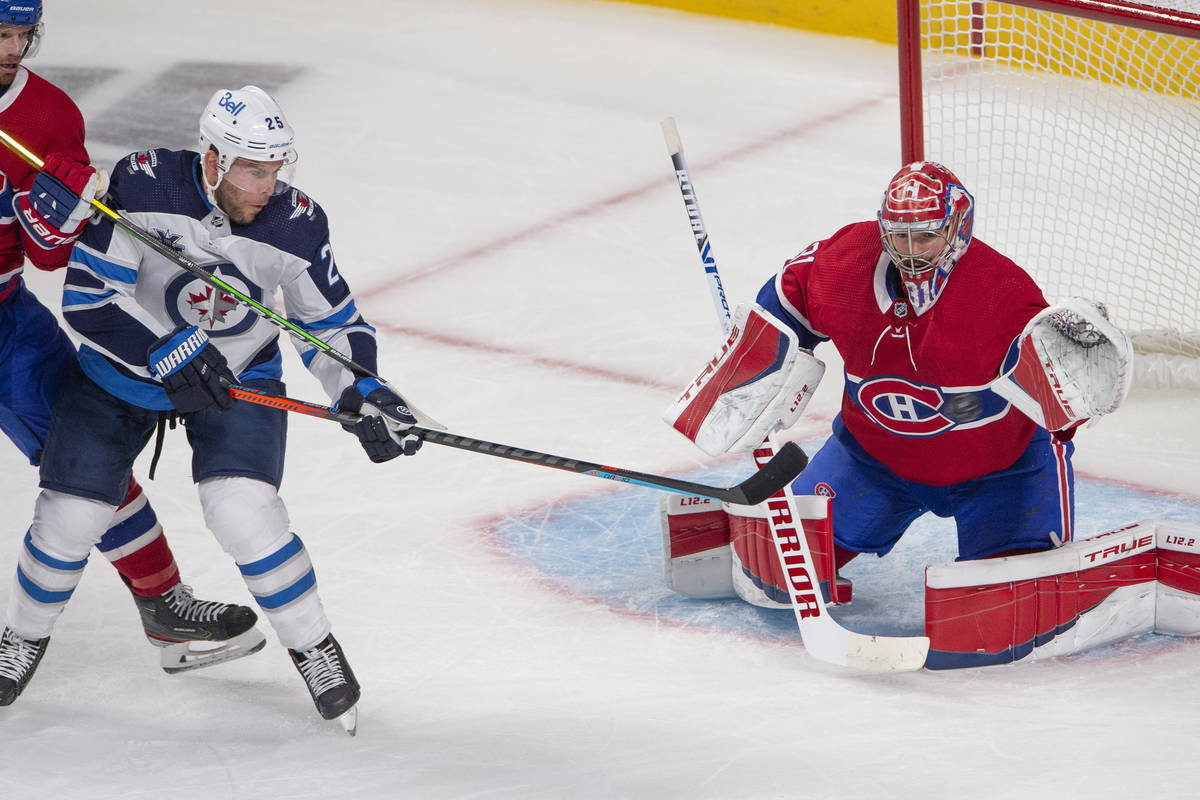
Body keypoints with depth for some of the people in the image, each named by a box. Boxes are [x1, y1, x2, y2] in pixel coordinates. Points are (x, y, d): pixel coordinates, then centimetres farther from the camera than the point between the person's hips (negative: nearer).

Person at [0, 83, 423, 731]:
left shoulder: (294, 224, -19)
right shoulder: (143, 186, -26)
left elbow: (333, 324, -6)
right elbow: (88, 296, -26)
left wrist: (363, 395, -23)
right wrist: (166, 353, -35)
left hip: (237, 378, 0)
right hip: (124, 367, 0)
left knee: (243, 510, -21)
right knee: (70, 516, -3)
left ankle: (314, 648, -1)